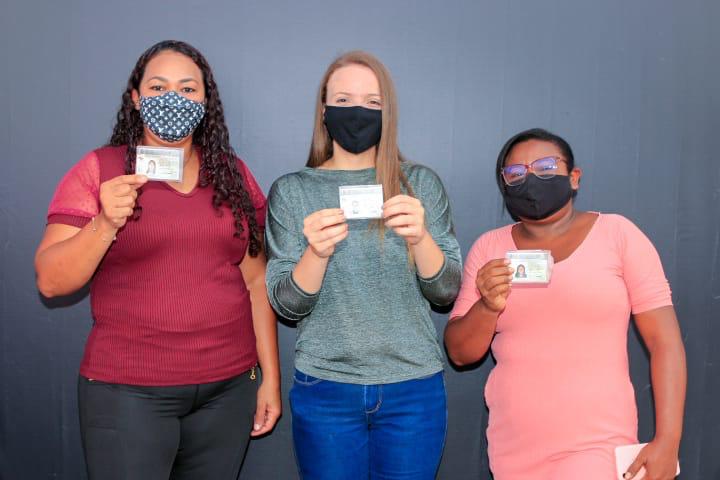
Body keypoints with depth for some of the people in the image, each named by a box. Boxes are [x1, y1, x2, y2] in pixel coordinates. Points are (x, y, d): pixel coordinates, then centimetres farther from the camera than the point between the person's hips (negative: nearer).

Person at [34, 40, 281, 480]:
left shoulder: (233, 174, 6)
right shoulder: (99, 169, -2)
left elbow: (255, 280, 7)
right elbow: (51, 281, -6)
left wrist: (271, 377, 6)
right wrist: (105, 224, -23)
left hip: (229, 388, 3)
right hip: (128, 392, -2)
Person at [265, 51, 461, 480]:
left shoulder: (422, 184, 1)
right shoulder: (292, 191, 0)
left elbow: (447, 291, -2)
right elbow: (287, 305, -3)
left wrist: (420, 238, -22)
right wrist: (316, 253, -23)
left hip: (414, 386, 1)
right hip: (325, 388, 0)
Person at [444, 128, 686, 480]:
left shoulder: (616, 233, -3)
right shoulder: (488, 248, 2)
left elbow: (664, 341, -4)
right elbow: (460, 353, 2)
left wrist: (668, 441, -10)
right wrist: (488, 307, -16)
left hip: (596, 444, -2)